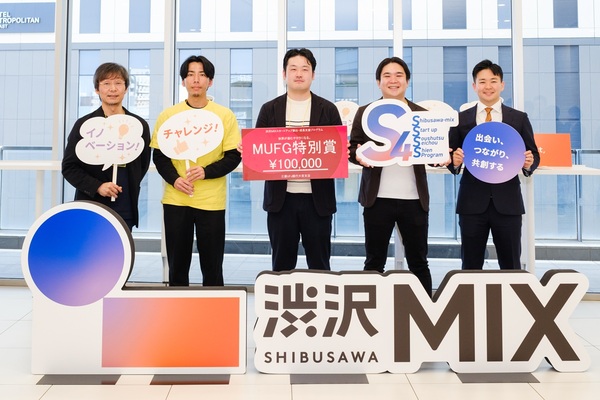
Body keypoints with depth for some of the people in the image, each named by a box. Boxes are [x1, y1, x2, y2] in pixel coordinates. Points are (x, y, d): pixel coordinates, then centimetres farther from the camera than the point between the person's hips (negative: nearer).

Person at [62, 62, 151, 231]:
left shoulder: (140, 125, 8)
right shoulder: (84, 125, 1)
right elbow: (69, 167, 0)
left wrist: (130, 189, 7)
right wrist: (97, 186, -14)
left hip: (125, 211, 2)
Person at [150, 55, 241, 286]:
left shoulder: (225, 116, 2)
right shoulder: (168, 115, 6)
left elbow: (234, 157, -1)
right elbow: (159, 155, 6)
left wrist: (206, 171, -17)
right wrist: (174, 179, -12)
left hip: (212, 201, -1)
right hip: (175, 200, 2)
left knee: (212, 267, 6)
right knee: (177, 266, 10)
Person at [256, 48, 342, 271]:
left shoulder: (328, 110, 6)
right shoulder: (269, 109, 8)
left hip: (317, 198, -1)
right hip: (281, 197, 1)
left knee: (319, 264, 7)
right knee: (282, 264, 9)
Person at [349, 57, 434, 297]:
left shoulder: (422, 114, 11)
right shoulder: (365, 112, 7)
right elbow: (352, 147, 3)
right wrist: (359, 156, -19)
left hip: (414, 198, 1)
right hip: (378, 197, -1)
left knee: (418, 261, 10)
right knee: (374, 261, 8)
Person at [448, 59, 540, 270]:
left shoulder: (519, 118, 7)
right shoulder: (461, 119, 6)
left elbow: (533, 154, 8)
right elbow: (452, 156, 7)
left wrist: (530, 163, -14)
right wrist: (455, 161, -16)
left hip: (507, 202, 0)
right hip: (472, 202, 0)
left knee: (511, 266, 7)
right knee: (471, 266, 8)